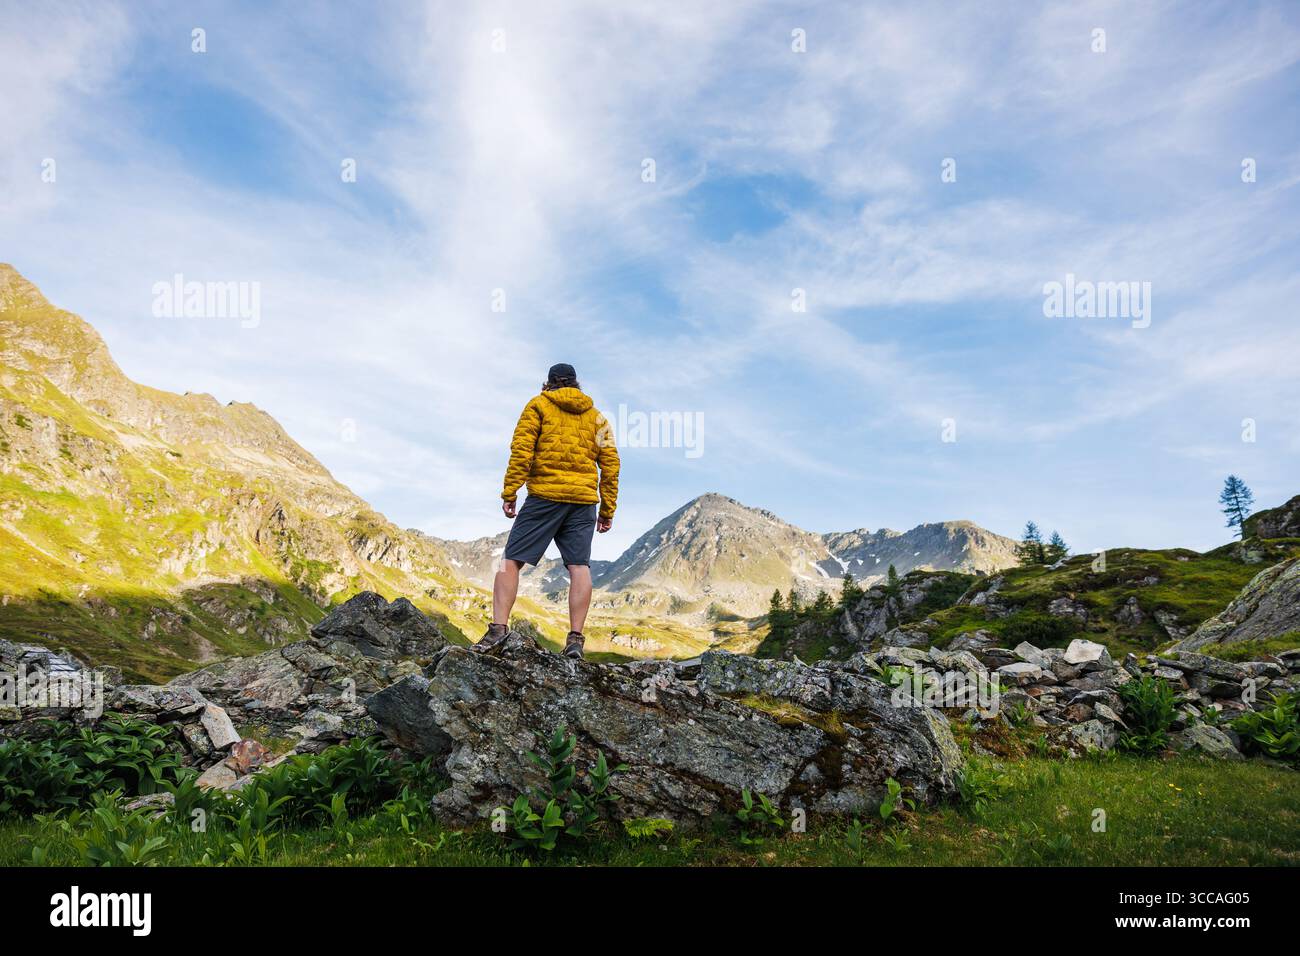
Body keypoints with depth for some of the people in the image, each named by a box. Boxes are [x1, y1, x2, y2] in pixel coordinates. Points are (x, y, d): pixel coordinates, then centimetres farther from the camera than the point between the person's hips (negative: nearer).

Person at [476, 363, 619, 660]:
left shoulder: (538, 405, 7)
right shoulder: (596, 416, 18)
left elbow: (521, 450, -6)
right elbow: (610, 463, 12)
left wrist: (509, 492, -6)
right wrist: (607, 510, 14)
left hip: (545, 496, -3)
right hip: (584, 501, 4)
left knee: (511, 560, -1)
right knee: (579, 566, 1)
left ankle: (498, 627, -12)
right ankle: (575, 638, -5)